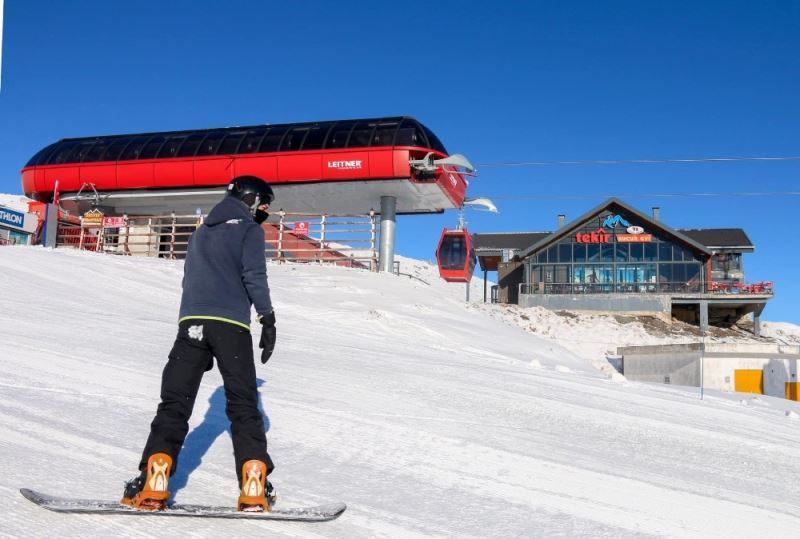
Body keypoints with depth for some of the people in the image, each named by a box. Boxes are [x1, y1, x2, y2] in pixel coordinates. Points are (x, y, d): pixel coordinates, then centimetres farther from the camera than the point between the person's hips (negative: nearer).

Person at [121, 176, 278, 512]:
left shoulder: (201, 233, 25)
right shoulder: (249, 230, 6)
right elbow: (254, 276, -7)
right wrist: (267, 319, -6)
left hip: (192, 321, 4)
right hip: (232, 324, -4)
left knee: (175, 402, 1)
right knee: (244, 406, 0)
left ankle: (153, 484, -11)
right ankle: (254, 488, -7)